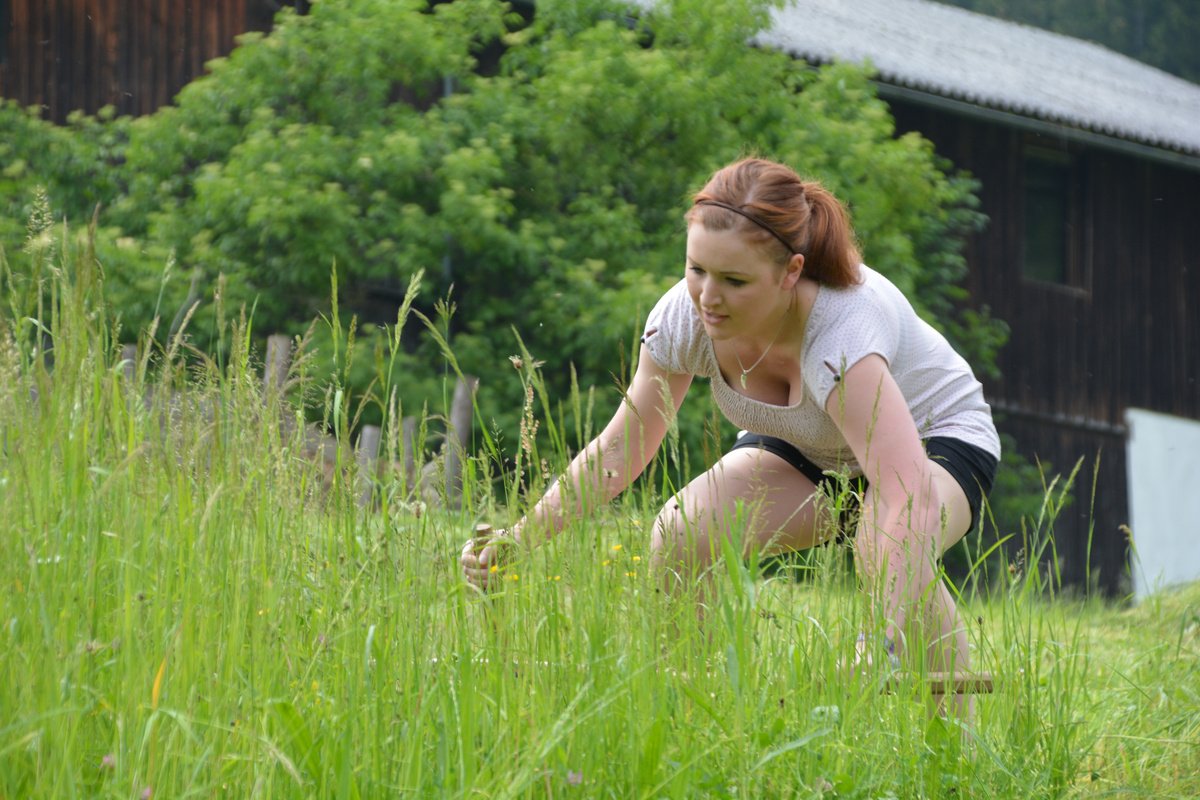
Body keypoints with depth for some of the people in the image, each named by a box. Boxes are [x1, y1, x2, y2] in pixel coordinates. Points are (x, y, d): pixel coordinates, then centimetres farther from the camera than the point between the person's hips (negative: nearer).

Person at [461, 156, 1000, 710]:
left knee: (891, 550, -38)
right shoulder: (683, 316, -24)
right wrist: (518, 537, -19)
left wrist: (883, 648, -62)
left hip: (932, 438, -5)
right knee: (675, 539, -22)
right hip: (803, 451, 5)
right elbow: (620, 449, -8)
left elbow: (910, 502, -51)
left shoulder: (841, 332, -41)